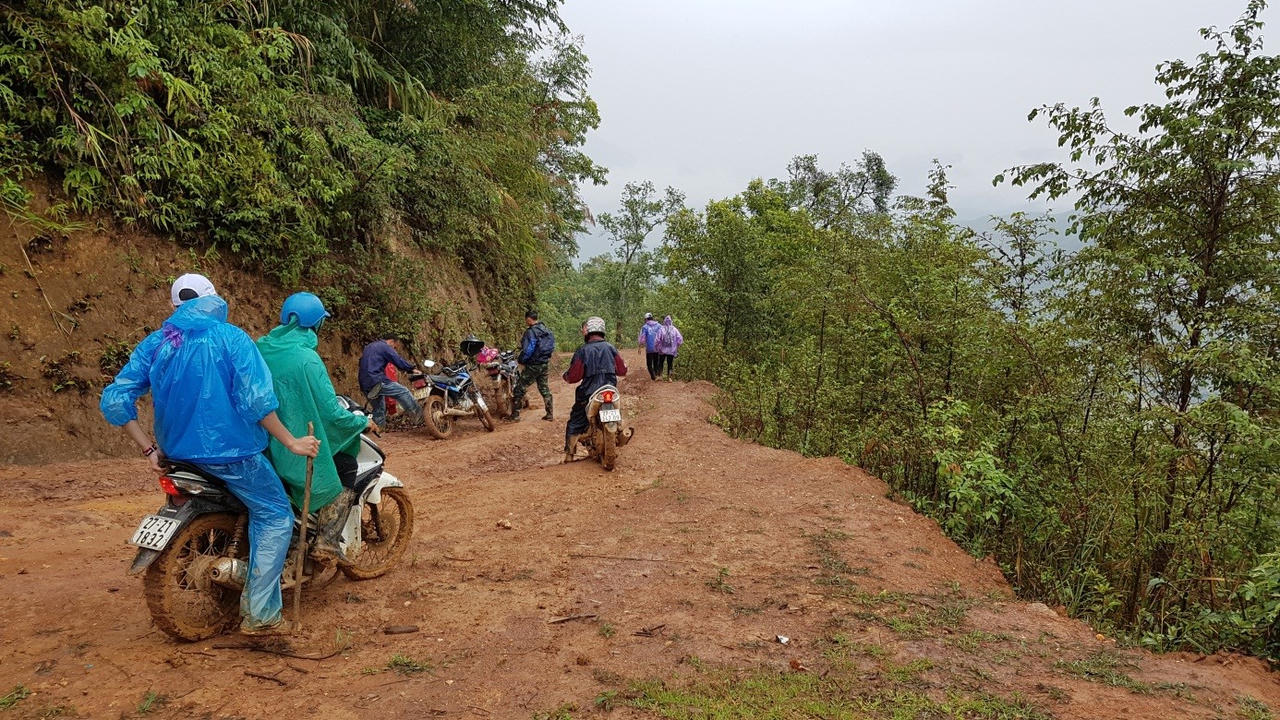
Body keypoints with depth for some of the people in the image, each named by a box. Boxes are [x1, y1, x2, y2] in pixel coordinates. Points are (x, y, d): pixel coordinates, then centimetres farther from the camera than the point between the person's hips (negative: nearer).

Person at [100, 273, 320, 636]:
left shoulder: (155, 343, 5)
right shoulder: (231, 338, -10)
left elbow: (114, 399, -1)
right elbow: (255, 400, -19)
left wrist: (150, 449, 4)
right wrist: (292, 442, -11)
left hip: (179, 450, 7)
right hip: (230, 450, -6)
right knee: (275, 516, 6)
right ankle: (260, 614, -2)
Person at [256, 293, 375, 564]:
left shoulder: (260, 349, 3)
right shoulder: (306, 359, -18)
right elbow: (331, 413, -17)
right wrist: (364, 422, 1)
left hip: (259, 444, 8)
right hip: (295, 447, -8)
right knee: (346, 469, 10)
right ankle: (328, 542, -1)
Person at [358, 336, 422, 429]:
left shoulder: (369, 347, 25)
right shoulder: (385, 347, -4)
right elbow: (399, 361, -8)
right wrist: (412, 369, 3)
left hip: (364, 385, 9)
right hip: (376, 382, -9)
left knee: (379, 410, 20)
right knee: (403, 392, -7)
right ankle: (418, 414, -6)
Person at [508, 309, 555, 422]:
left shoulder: (531, 332, -17)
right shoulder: (547, 330, 8)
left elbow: (527, 350, -22)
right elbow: (551, 347, 14)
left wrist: (520, 360, -9)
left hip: (532, 365, -7)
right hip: (544, 364, 8)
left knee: (519, 389, 1)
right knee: (544, 389, 16)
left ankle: (515, 415, 3)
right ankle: (549, 414, 16)